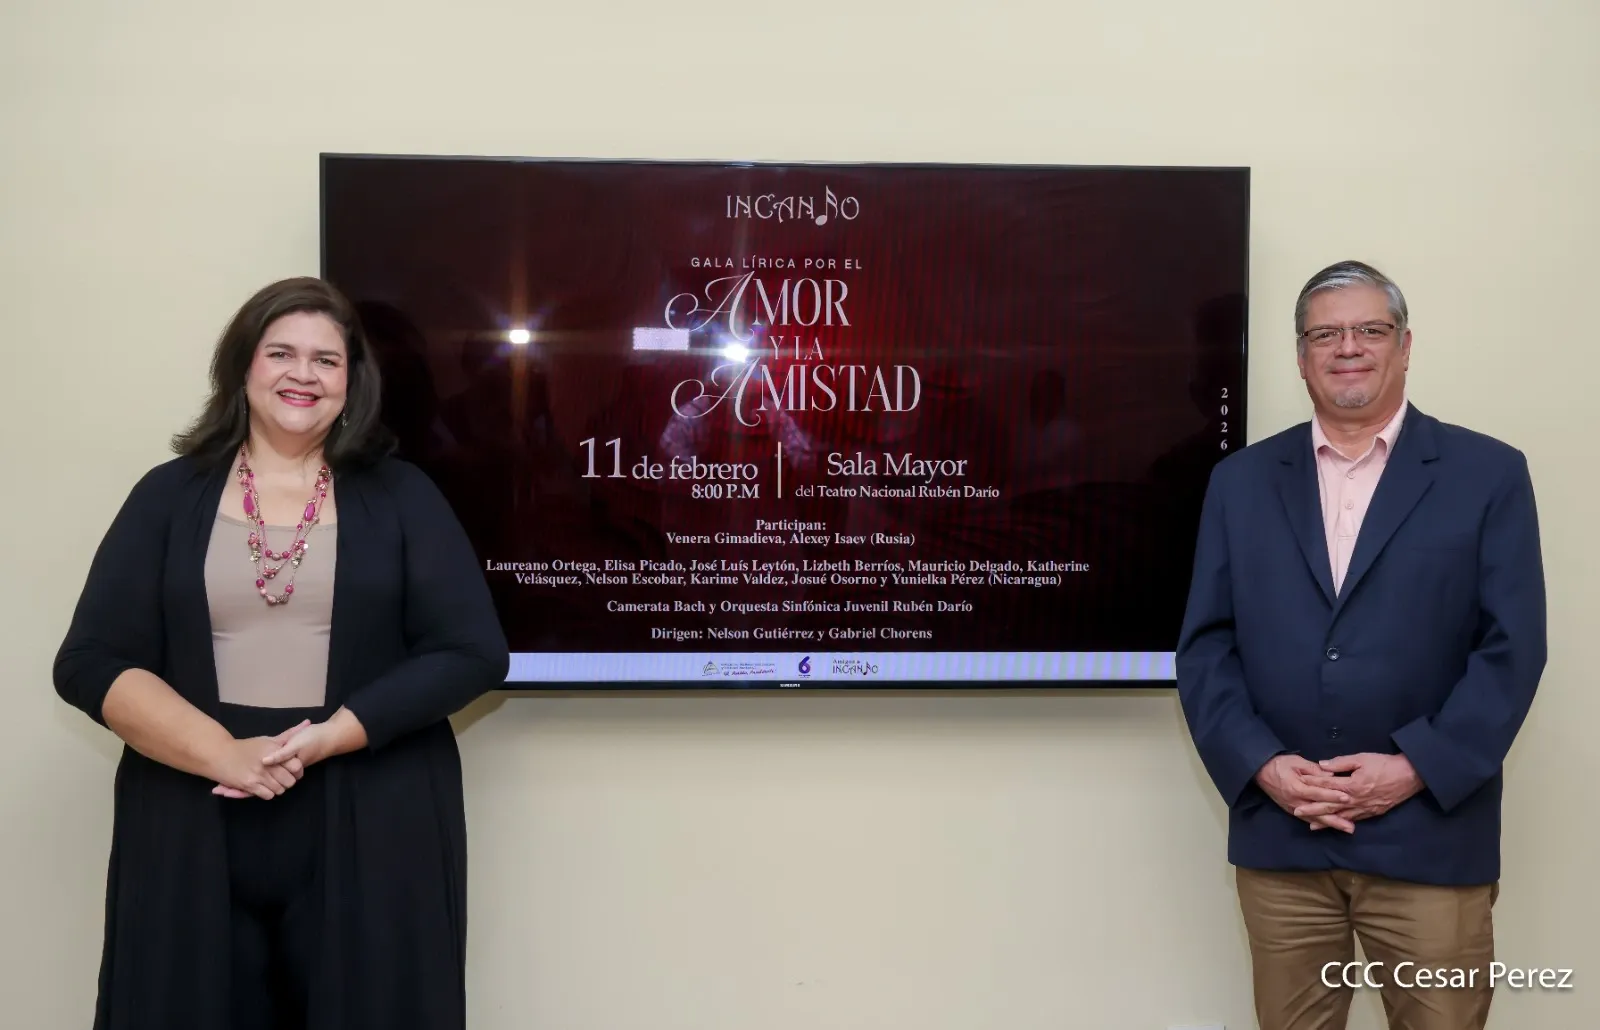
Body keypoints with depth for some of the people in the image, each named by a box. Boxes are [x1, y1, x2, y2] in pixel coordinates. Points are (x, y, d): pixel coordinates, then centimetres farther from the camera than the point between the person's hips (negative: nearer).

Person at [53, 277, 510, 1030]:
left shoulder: (399, 496, 4)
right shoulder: (170, 495, 6)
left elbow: (472, 653, -4)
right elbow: (90, 663, 0)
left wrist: (328, 738, -14)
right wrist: (223, 753, -14)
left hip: (369, 833, 0)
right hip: (194, 832, 1)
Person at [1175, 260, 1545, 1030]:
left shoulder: (1488, 475, 2)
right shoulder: (1241, 481, 8)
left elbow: (1512, 648, -4)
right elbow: (1205, 646, 4)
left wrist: (1415, 767, -14)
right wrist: (1261, 764, -10)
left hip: (1429, 834, -2)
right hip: (1278, 834, 2)